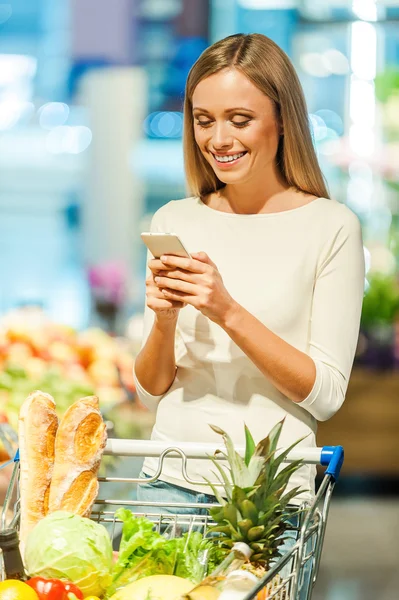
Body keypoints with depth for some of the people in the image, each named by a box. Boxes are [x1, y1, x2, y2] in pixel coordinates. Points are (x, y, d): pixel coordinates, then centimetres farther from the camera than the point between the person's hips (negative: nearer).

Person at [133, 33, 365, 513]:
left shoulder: (331, 227, -5)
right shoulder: (175, 221, 7)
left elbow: (326, 394, -7)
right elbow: (152, 392, 9)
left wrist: (229, 312, -16)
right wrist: (164, 320, -10)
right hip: (171, 477, 3)